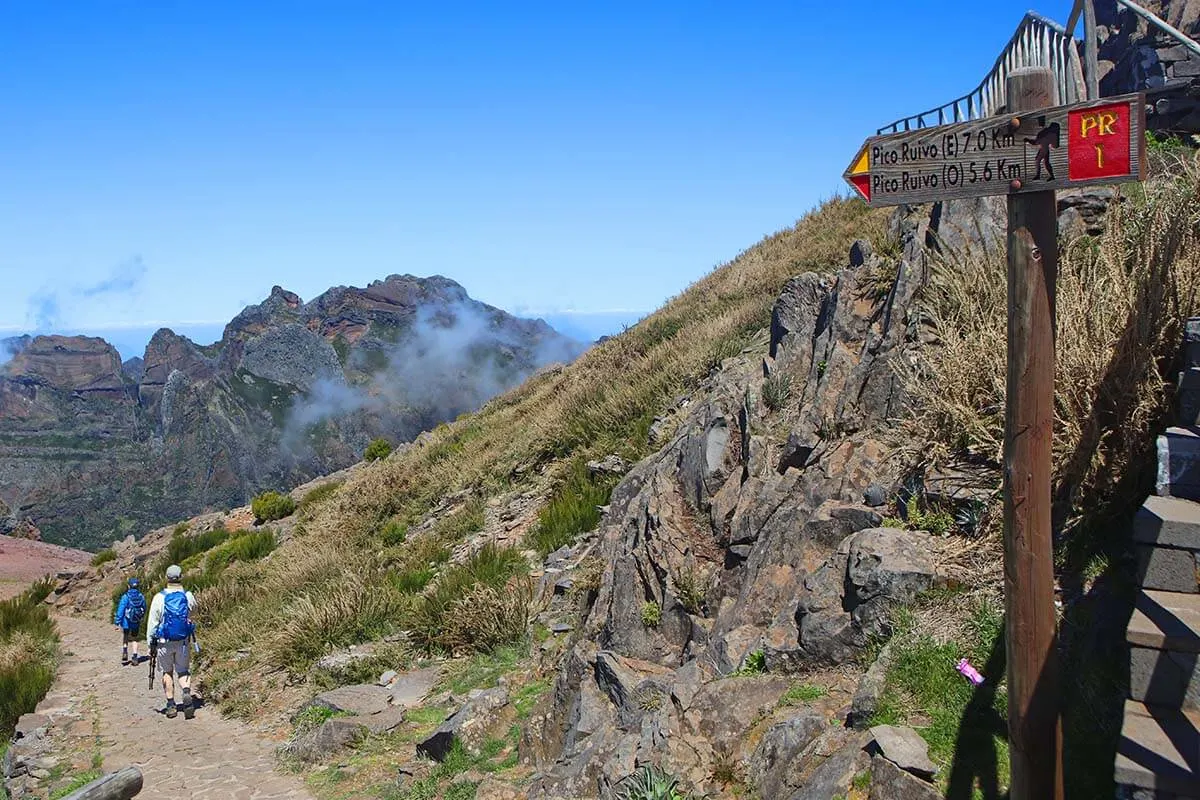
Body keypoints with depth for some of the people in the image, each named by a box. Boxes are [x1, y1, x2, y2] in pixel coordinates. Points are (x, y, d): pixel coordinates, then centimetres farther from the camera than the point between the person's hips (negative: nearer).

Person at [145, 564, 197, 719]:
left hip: (165, 642, -1)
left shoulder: (159, 597, -11)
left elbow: (152, 621, -6)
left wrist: (149, 640, 3)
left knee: (167, 672, 13)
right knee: (183, 671, 11)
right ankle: (187, 695, -16)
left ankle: (171, 705, 13)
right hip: (183, 641, 1)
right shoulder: (188, 596, -5)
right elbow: (193, 609, 16)